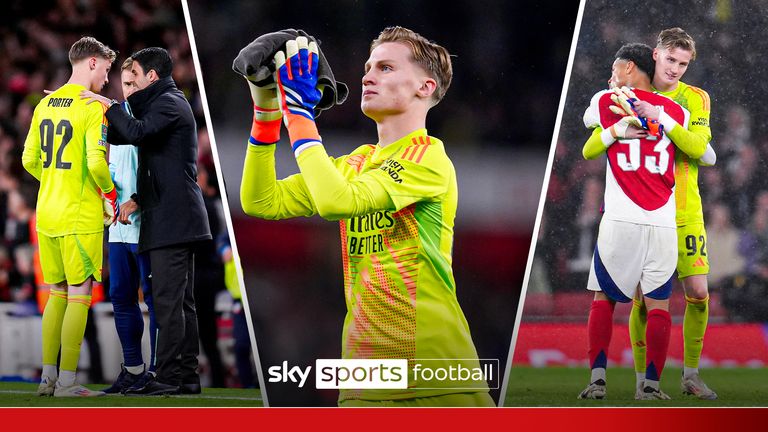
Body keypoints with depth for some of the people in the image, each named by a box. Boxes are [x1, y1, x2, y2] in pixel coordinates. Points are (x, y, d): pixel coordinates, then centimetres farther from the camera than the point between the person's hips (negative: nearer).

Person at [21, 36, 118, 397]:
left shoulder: (45, 104, 11)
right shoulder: (92, 108, -11)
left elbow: (30, 160, 13)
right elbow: (96, 162, -20)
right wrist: (109, 192, -4)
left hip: (46, 214, 7)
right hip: (81, 217, -7)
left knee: (57, 294, 15)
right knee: (79, 296, -2)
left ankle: (47, 377, 16)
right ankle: (66, 382, -4)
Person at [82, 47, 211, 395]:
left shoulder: (168, 103, -8)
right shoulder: (168, 103, 24)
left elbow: (137, 132, -25)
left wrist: (109, 106, -14)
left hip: (171, 219, -10)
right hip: (180, 220, 10)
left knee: (167, 299, -11)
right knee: (181, 300, 9)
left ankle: (168, 376, -13)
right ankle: (186, 375, 10)